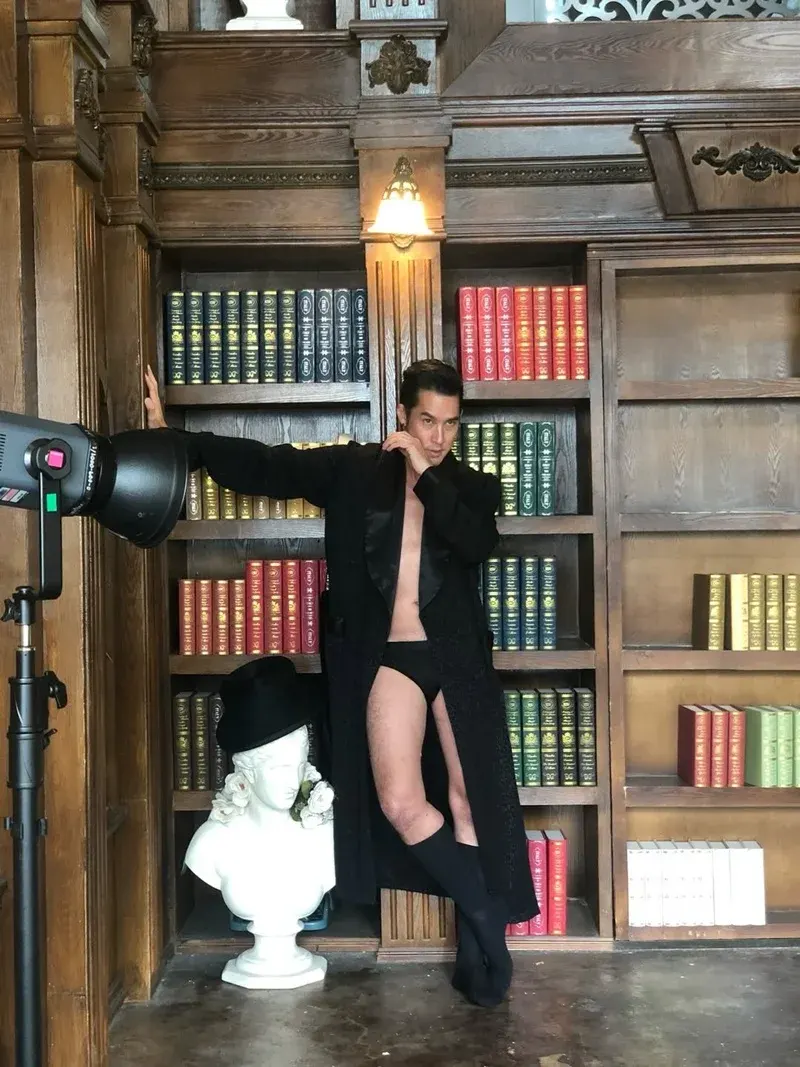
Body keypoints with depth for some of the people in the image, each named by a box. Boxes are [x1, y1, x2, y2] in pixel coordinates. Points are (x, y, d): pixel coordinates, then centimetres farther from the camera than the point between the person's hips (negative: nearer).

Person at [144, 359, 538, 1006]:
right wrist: (172, 438, -9)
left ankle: (476, 939, 22)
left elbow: (480, 546, -14)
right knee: (401, 803, -12)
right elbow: (265, 465, -2)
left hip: (457, 660, 1)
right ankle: (488, 919, 9)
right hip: (388, 657, 0)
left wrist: (428, 475, -15)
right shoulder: (354, 470, 4)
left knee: (467, 802, 6)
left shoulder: (473, 487, 6)